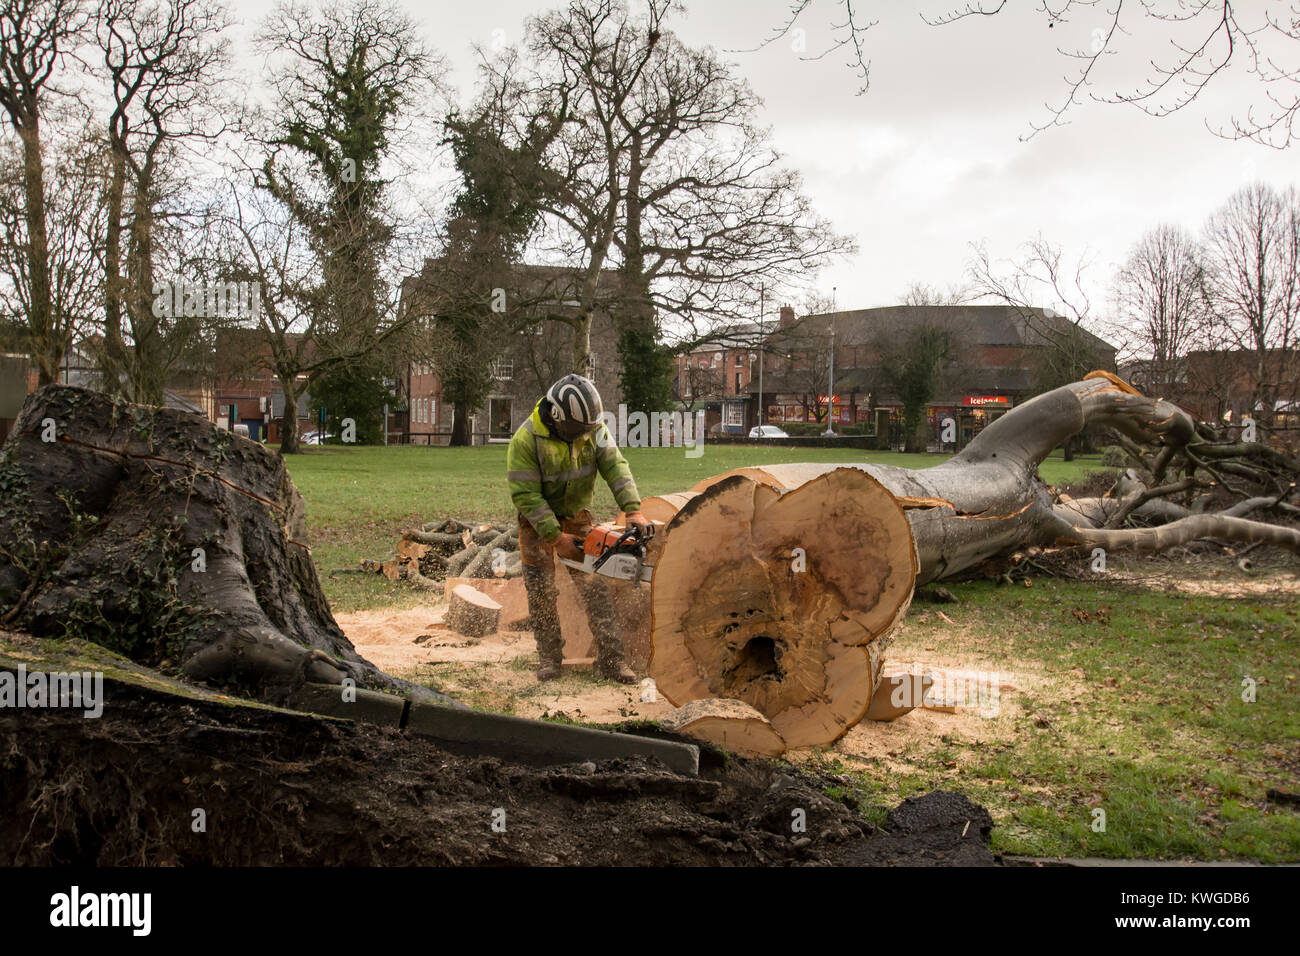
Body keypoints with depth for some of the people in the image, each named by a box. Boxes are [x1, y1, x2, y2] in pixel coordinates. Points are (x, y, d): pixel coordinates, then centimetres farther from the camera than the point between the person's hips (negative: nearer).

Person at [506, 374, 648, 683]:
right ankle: (549, 657, 13)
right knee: (541, 587, -2)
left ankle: (611, 659, -2)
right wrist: (556, 538, -26)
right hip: (537, 520, -3)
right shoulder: (526, 440, -27)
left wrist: (633, 509, -34)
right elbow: (525, 494, -25)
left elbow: (615, 465, -21)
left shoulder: (593, 429, -15)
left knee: (593, 585, -3)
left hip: (576, 515, 3)